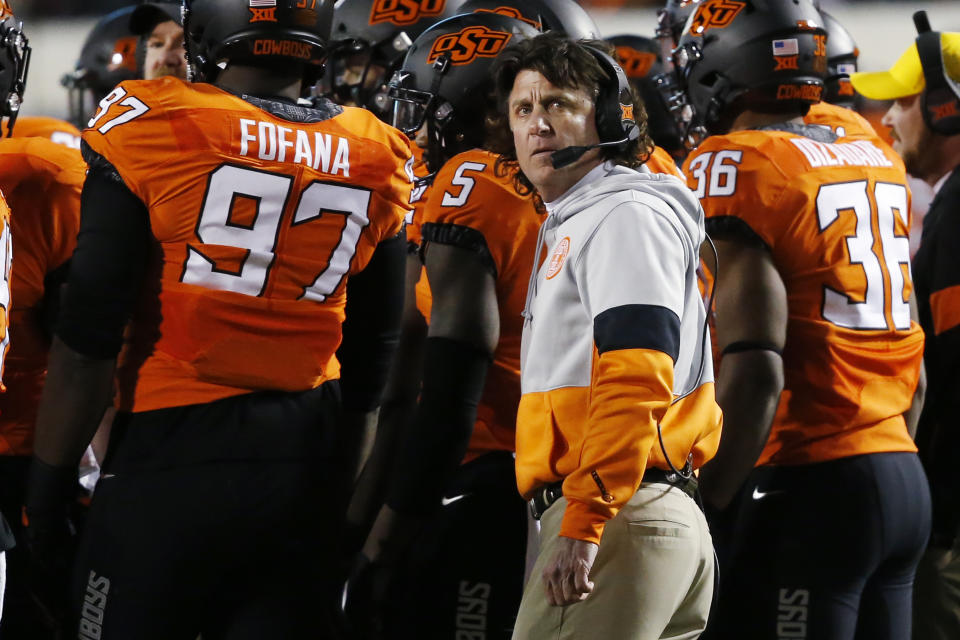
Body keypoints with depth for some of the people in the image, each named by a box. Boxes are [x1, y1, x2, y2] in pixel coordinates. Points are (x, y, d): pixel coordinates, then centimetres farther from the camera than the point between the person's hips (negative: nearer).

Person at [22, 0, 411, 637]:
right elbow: (370, 369, 12)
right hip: (306, 466, 4)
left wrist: (47, 488, 0)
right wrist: (338, 503, 22)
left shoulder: (149, 128, -9)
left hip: (176, 449, -4)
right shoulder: (376, 162, 5)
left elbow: (87, 343, -8)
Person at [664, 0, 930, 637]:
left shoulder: (737, 168, -10)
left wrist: (708, 508, -15)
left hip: (808, 488, -8)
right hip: (905, 484, 8)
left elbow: (757, 368, -18)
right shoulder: (877, 160, 13)